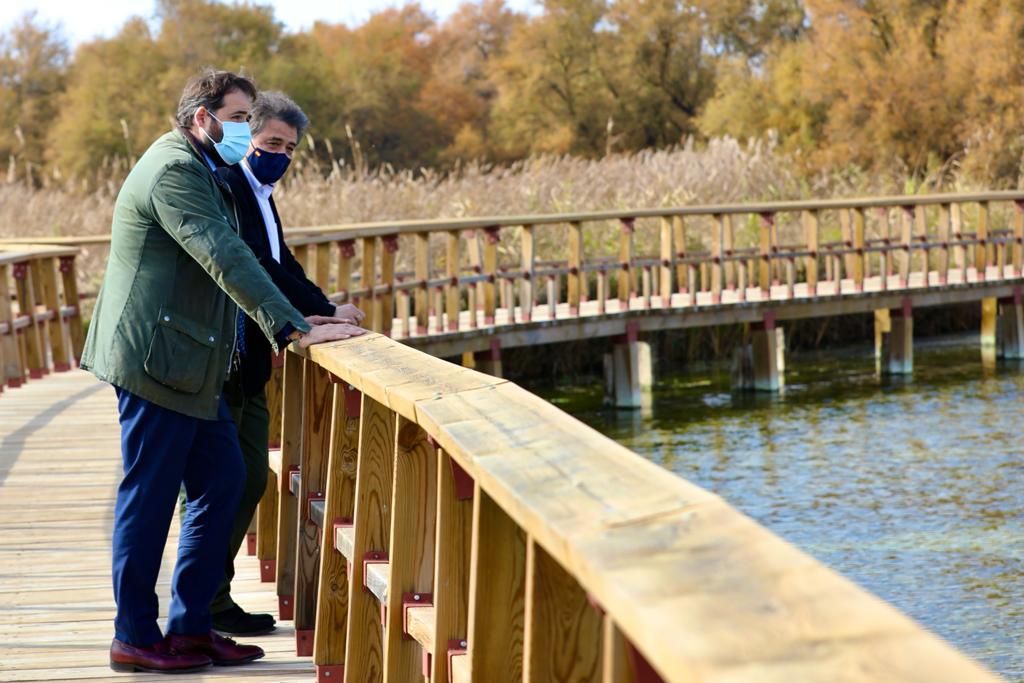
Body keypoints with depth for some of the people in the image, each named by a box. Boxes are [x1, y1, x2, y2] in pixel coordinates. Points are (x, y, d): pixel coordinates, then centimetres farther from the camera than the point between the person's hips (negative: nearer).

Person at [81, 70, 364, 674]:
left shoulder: (202, 171, 18)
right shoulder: (174, 171, -16)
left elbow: (223, 259, 27)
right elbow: (226, 261, -26)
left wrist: (298, 320, 22)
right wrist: (295, 330, -31)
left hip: (189, 365, 10)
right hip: (156, 359, -10)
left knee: (223, 481, 10)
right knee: (150, 498, -2)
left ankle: (190, 626, 16)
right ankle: (135, 640, 7)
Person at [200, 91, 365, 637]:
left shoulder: (261, 196, 17)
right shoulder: (227, 187, -15)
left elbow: (280, 265, 17)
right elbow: (254, 266, -23)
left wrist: (324, 311, 0)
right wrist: (323, 311, -22)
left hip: (248, 363, 10)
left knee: (250, 481, 12)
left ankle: (213, 595, 20)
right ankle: (209, 603, 4)